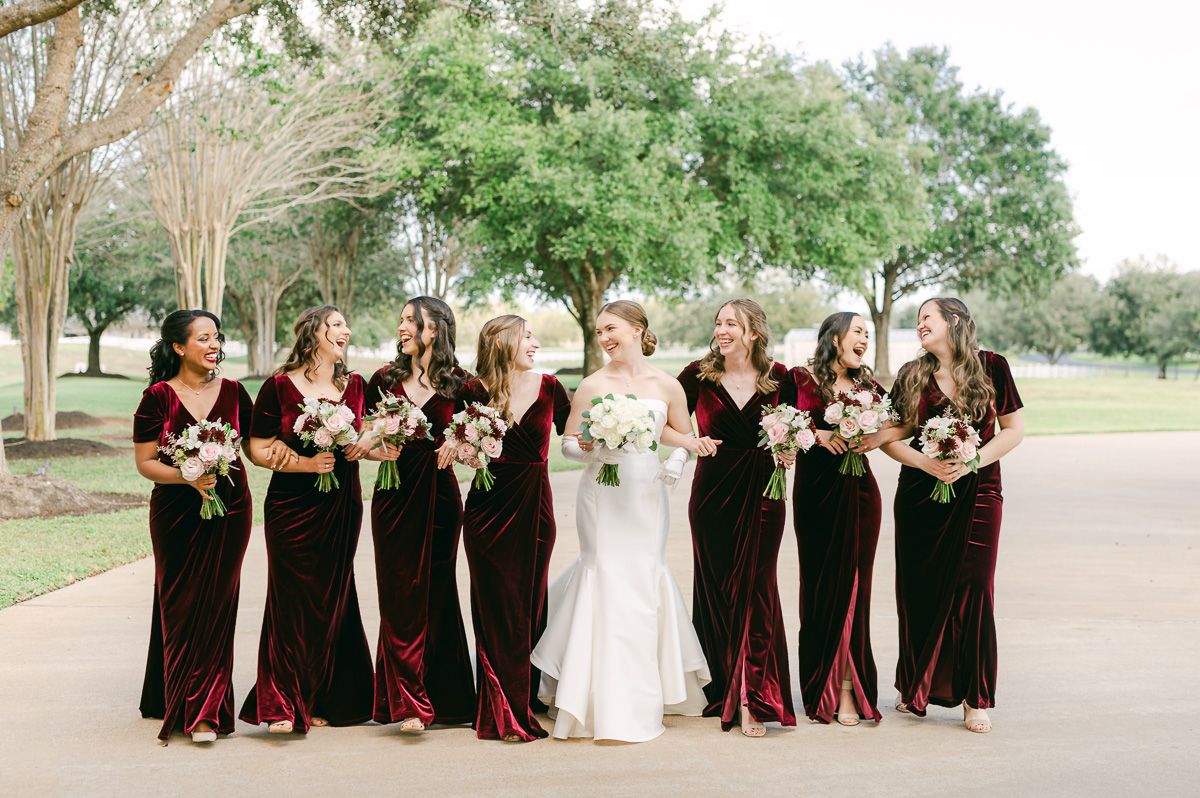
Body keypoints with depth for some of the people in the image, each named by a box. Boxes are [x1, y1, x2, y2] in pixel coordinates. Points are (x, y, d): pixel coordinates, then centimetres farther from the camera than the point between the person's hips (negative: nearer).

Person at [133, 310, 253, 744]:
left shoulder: (233, 393, 5)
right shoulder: (158, 398, -3)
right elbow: (145, 462, -5)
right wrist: (188, 477, -19)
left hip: (228, 510, 2)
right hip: (176, 513, -1)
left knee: (216, 605, 0)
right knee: (181, 607, 3)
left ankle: (206, 711, 5)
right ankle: (191, 708, 14)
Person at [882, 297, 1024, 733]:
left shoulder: (991, 367, -2)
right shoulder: (912, 375, 4)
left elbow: (1013, 430, 0)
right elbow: (891, 438, 4)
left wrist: (972, 461, -14)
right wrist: (926, 463, -14)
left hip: (977, 490, -2)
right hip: (920, 494, 2)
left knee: (972, 589, -6)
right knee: (919, 591, 4)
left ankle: (974, 700, 3)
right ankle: (916, 689, 20)